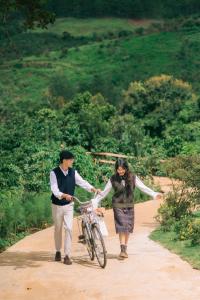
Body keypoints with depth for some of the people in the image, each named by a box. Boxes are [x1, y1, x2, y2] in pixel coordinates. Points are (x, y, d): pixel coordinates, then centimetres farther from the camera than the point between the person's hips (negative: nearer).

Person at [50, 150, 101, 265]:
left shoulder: (73, 172, -1)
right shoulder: (54, 173, -13)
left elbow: (82, 182, -4)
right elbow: (55, 189, -22)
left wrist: (93, 189, -20)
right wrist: (64, 195, -39)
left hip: (69, 205, 2)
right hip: (57, 205, -2)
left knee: (69, 229, -8)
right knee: (58, 229, 10)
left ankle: (67, 255, -5)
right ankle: (58, 251, 31)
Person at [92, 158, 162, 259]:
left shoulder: (132, 177, -2)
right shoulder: (113, 179, -4)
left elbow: (143, 187, -1)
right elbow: (104, 192, 3)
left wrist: (154, 194, -11)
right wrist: (95, 202, 0)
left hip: (129, 206, 2)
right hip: (118, 206, -2)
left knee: (128, 228, 7)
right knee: (121, 227, -11)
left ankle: (125, 249, 20)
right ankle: (122, 250, -11)